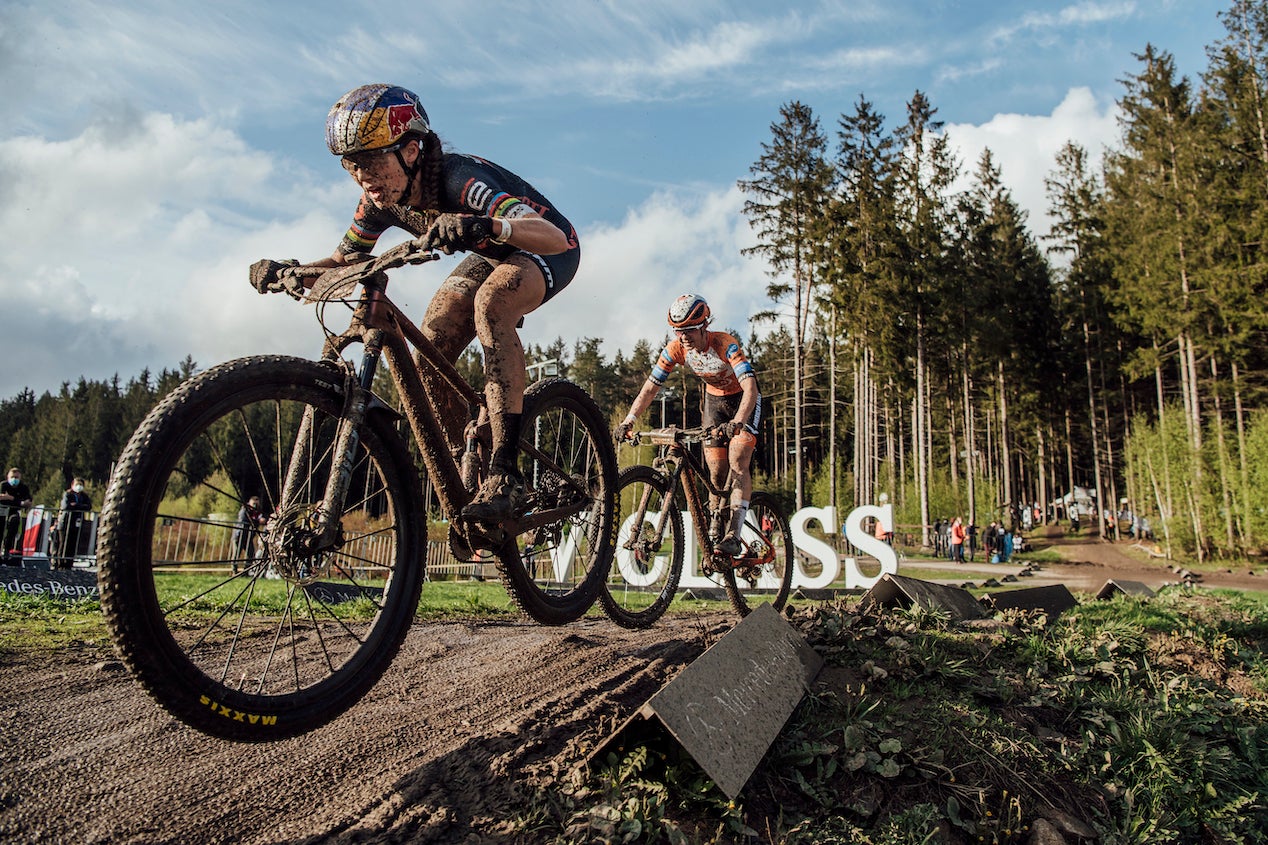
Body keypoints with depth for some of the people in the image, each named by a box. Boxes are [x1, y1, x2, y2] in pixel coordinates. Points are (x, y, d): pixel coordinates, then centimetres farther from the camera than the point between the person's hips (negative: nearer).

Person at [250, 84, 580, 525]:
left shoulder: (459, 179, -35)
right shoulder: (383, 200, -14)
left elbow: (553, 236, -47)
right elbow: (345, 259, 0)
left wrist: (485, 226, -66)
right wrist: (287, 271, -20)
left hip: (550, 250, -7)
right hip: (492, 256, 7)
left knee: (490, 301, -37)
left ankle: (505, 472, -36)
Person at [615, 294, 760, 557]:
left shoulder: (724, 344, -33)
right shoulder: (675, 349, -20)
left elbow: (750, 388, -44)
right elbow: (650, 387, -18)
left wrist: (737, 422, -60)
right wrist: (628, 421, -31)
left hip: (743, 399, -4)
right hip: (713, 399, 4)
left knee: (737, 461, -20)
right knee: (715, 470, -1)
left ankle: (734, 536, -21)